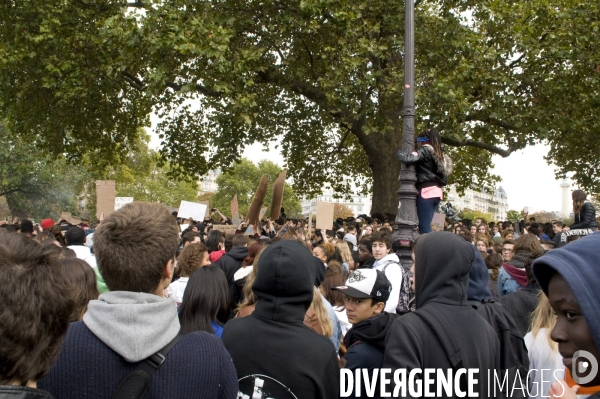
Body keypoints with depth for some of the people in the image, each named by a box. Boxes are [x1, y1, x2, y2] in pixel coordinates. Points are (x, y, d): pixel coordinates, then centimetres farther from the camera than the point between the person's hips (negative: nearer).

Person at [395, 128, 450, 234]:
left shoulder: (425, 150, -5)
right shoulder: (438, 153, 20)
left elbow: (408, 158, -20)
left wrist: (398, 152, -1)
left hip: (426, 191, -9)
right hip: (436, 192, 9)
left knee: (424, 226, -10)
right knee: (426, 225, 11)